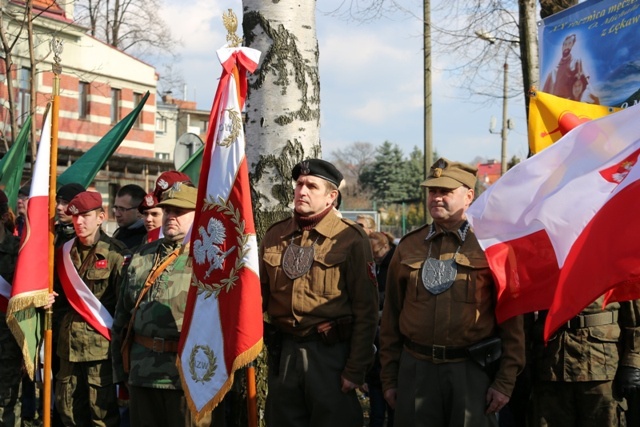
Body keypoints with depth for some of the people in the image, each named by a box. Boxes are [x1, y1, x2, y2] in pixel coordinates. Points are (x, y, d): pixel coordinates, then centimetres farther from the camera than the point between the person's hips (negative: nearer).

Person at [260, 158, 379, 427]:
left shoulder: (351, 239, -8)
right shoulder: (275, 235, 7)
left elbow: (365, 310, -9)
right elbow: (260, 293, 15)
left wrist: (356, 369, -11)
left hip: (330, 353, -4)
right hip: (282, 352, 5)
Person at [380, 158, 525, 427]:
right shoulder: (409, 247, 8)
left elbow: (510, 317, -2)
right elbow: (391, 315, 11)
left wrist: (506, 381, -6)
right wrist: (389, 378, 8)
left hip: (472, 370, -3)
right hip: (415, 369, 3)